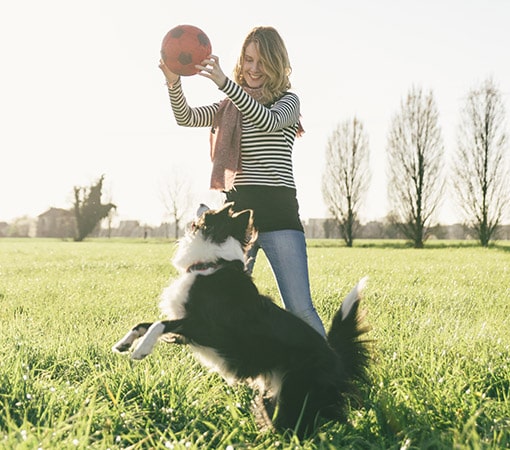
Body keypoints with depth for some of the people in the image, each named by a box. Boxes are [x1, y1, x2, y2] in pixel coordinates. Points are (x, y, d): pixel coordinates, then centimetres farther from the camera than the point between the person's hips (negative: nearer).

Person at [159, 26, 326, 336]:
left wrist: (224, 82, -29)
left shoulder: (288, 101, 4)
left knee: (300, 309, -11)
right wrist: (174, 82, -21)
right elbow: (186, 118, -1)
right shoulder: (229, 108, 15)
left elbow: (269, 121, -19)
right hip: (237, 213, 4)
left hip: (279, 214, -4)